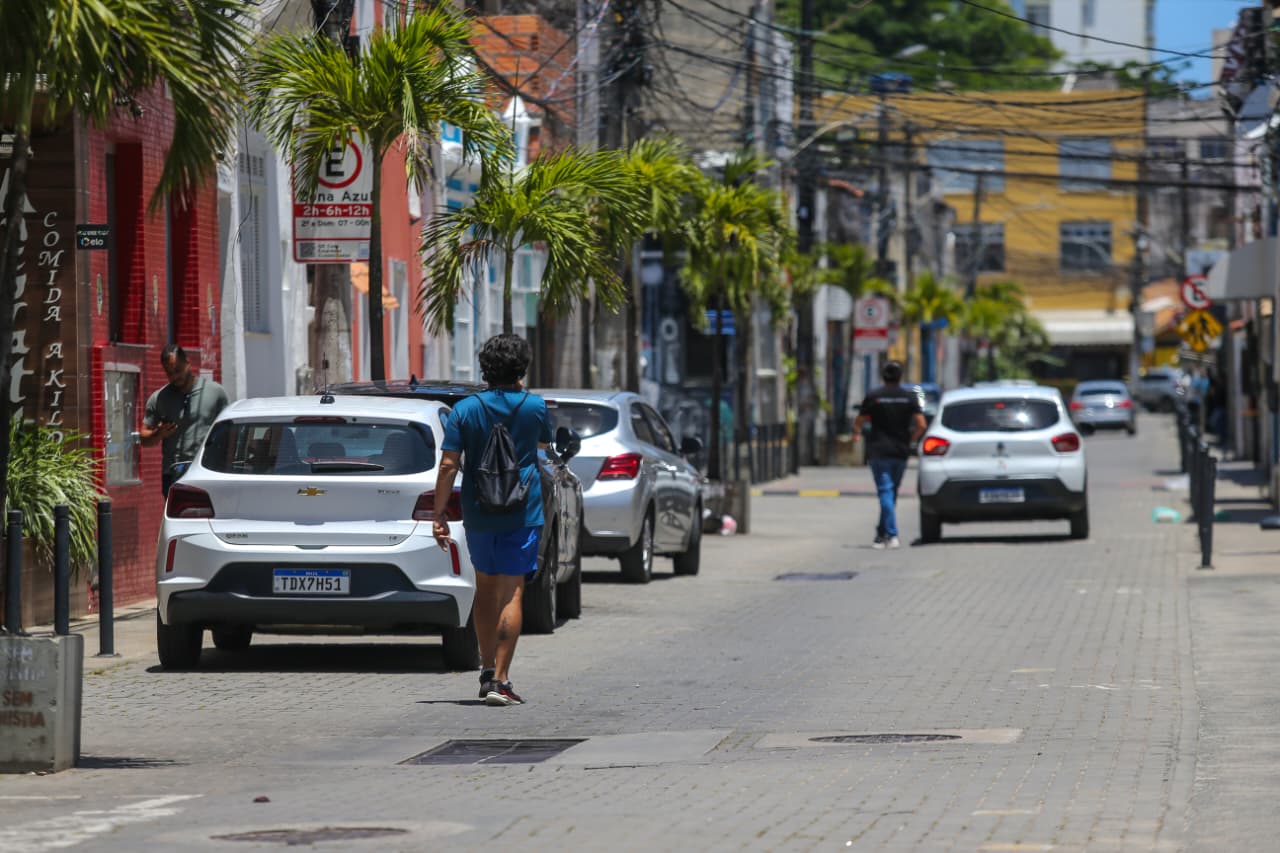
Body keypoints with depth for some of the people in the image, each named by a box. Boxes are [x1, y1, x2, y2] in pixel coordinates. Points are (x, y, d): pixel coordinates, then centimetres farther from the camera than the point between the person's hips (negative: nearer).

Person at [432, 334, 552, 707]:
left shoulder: (465, 410, -4)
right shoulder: (535, 407, -4)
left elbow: (448, 465, -8)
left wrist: (439, 514, -3)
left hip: (478, 514, 2)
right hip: (522, 514, -2)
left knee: (486, 588, 19)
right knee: (512, 594, -3)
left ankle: (487, 669, 24)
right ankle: (499, 682, -9)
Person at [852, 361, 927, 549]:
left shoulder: (873, 396, -4)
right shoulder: (910, 396, 1)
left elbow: (859, 422, 1)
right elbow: (921, 424, -6)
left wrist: (857, 434, 23)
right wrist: (911, 440, 12)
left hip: (879, 451, -3)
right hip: (901, 451, 3)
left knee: (885, 492, -7)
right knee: (891, 493, 15)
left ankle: (891, 535, -18)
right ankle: (882, 533, 19)